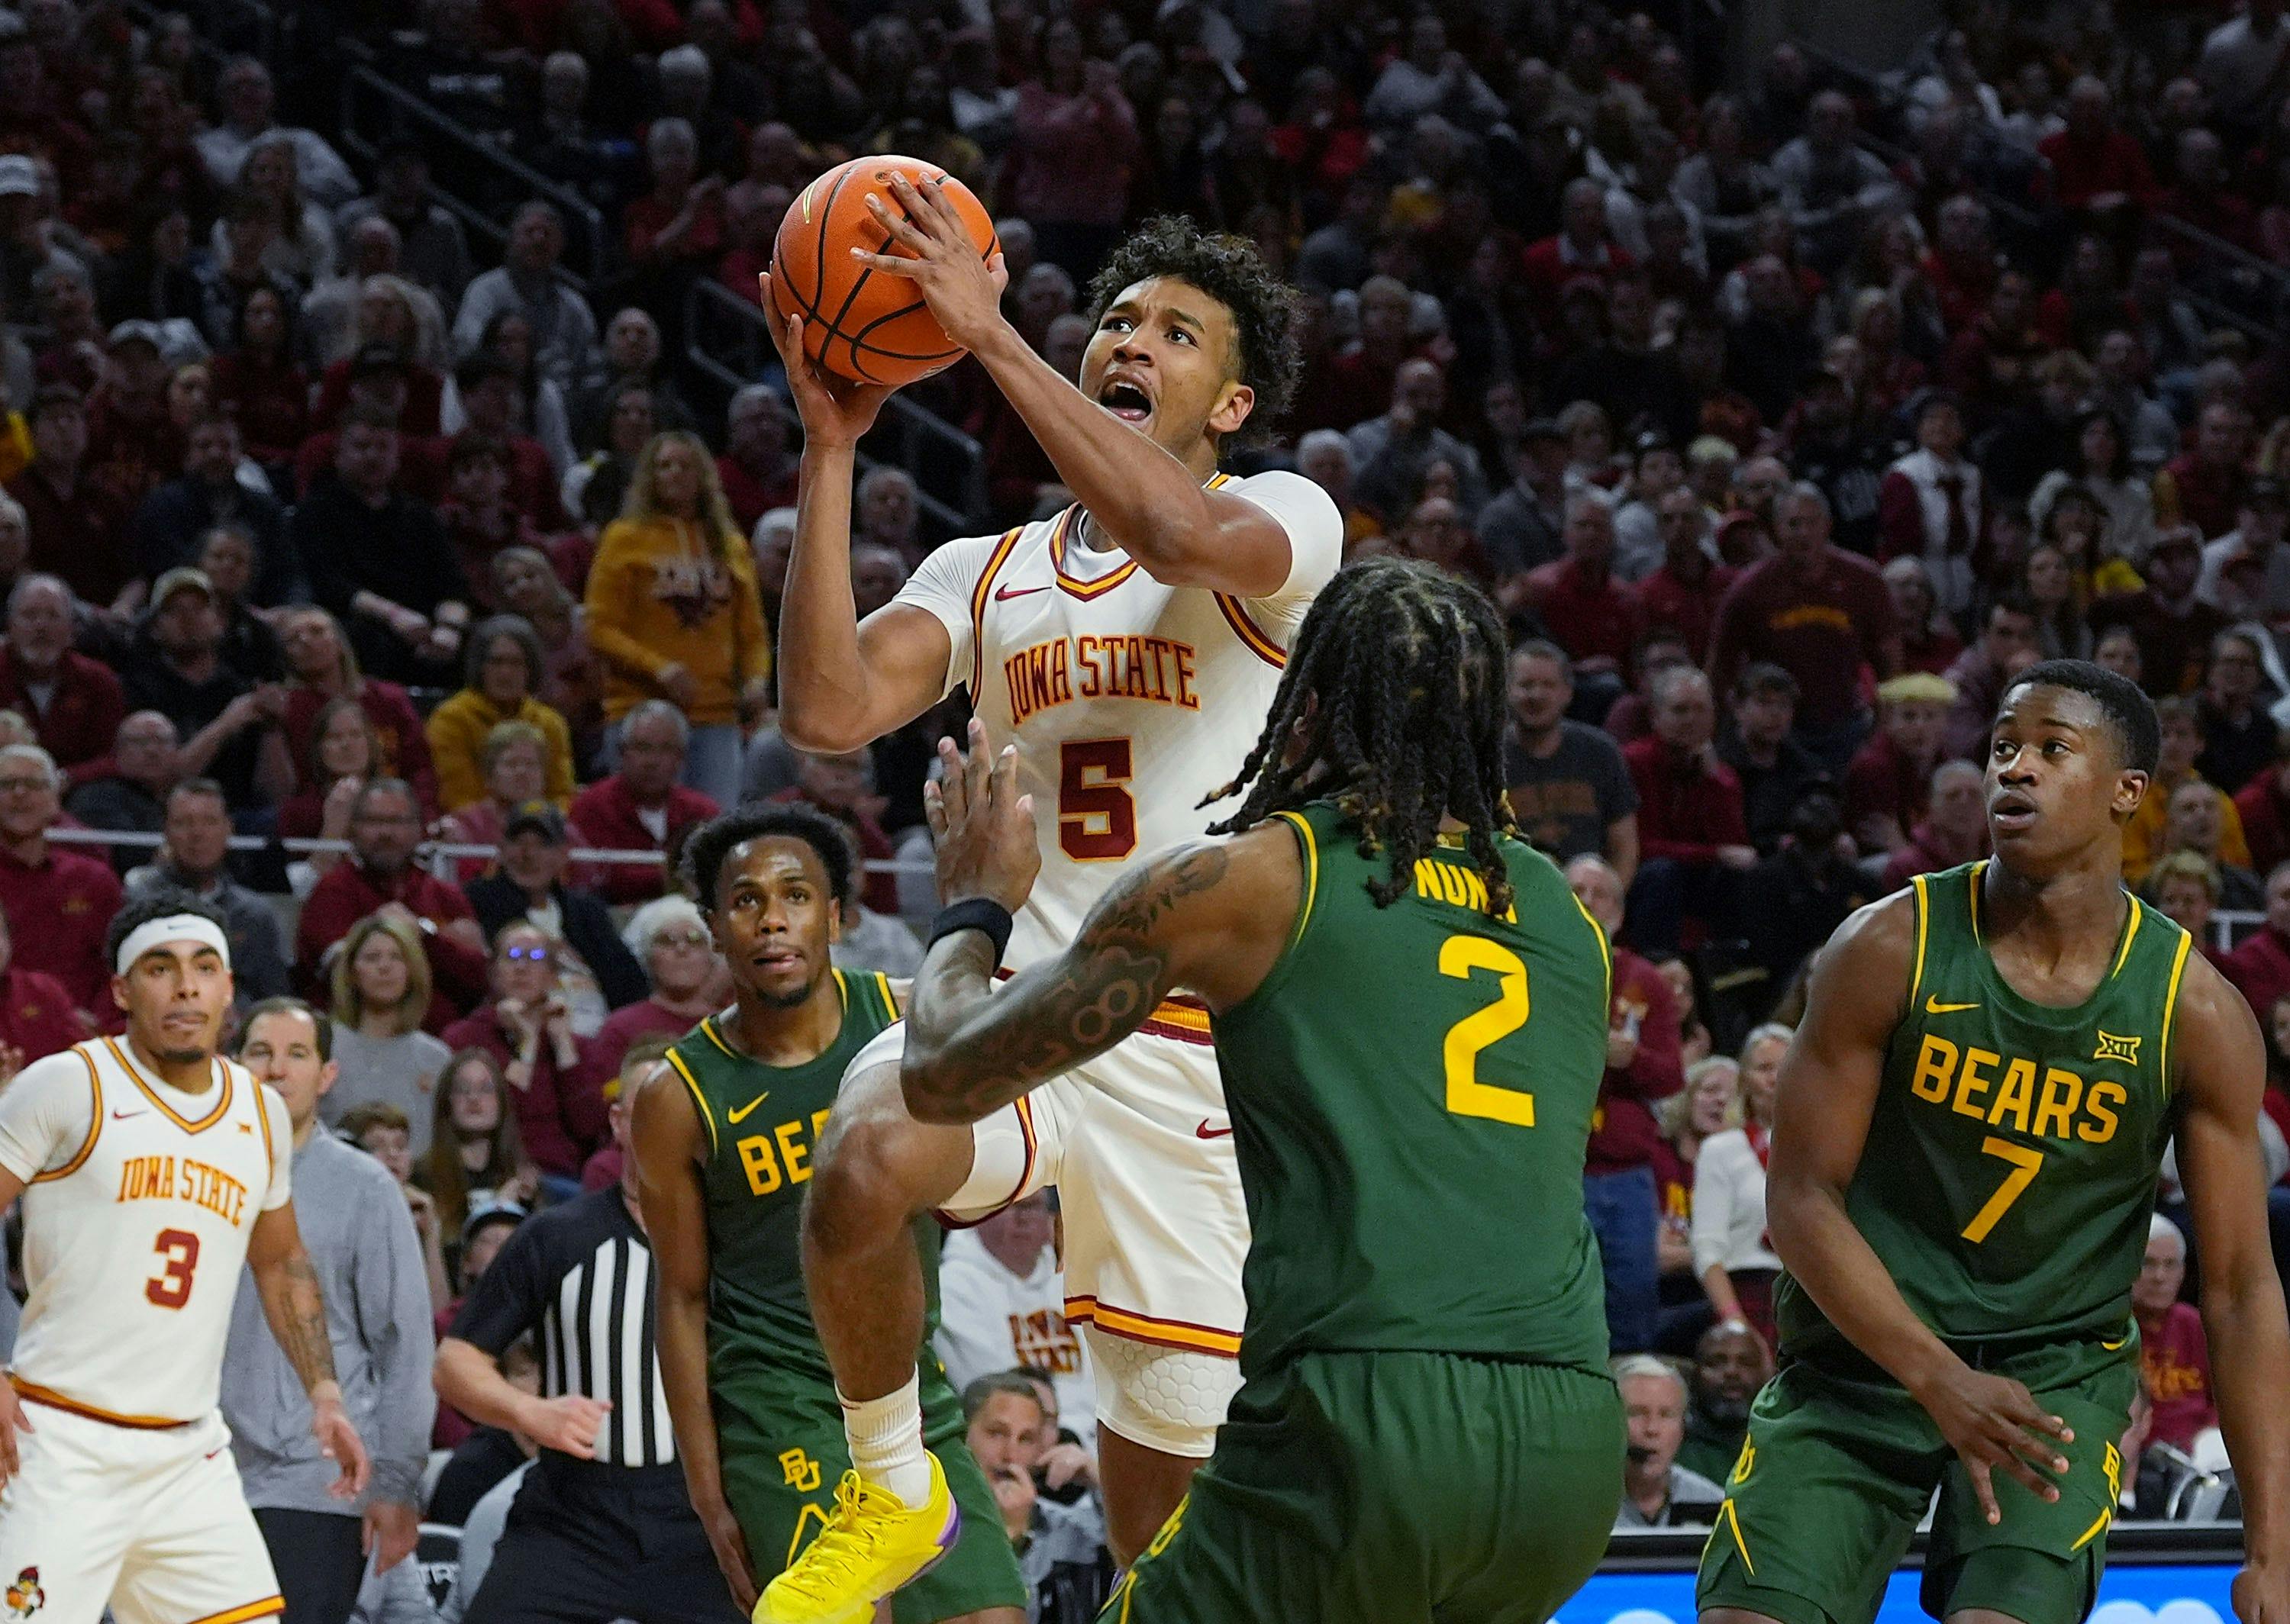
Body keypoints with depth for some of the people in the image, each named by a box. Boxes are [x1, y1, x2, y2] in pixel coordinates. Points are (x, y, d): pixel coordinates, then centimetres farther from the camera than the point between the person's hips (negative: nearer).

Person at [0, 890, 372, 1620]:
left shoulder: (263, 1113, 13)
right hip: (64, 1445, -6)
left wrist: (323, 1392, 16)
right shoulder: (67, 1085, -5)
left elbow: (280, 1262, 27)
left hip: (189, 1460, 6)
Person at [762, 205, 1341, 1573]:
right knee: (863, 1178, -33)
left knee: (1166, 1477, 1)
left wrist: (990, 332, -20)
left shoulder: (1286, 521, 3)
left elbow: (1175, 529, -22)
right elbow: (830, 711, 0)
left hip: (1198, 1039, -2)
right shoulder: (984, 574, 18)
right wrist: (832, 445, -3)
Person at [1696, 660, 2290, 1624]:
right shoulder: (1889, 949, -11)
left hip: (2059, 1370, -1)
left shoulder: (2195, 1014, -10)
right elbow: (1801, 1199, -9)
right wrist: (1940, 1380, -23)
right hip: (1860, 1353, 1)